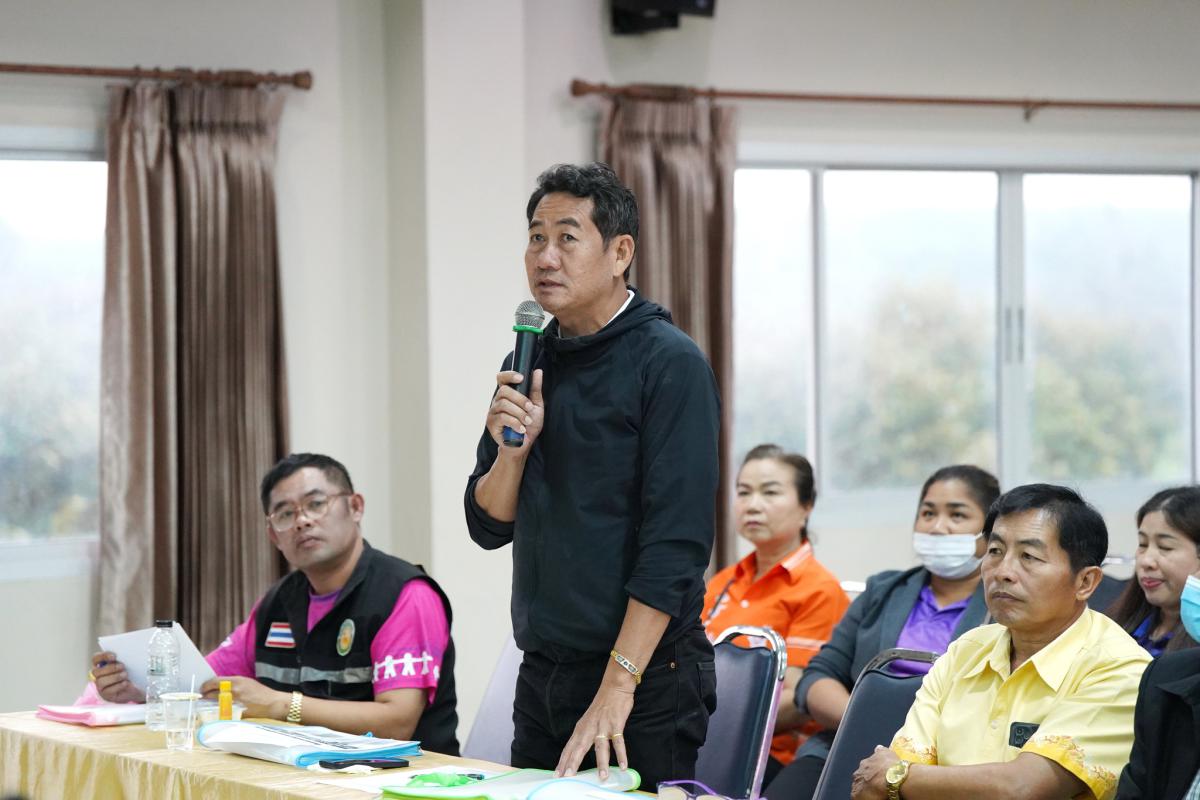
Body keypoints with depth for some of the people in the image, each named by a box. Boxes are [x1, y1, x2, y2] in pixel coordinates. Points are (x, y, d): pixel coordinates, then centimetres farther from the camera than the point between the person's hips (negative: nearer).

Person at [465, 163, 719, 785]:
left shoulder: (670, 364, -11)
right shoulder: (530, 362, 10)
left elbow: (675, 544, -18)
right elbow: (489, 526, 12)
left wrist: (617, 688, -22)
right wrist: (512, 449, -9)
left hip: (645, 685, -7)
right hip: (543, 675, 7)